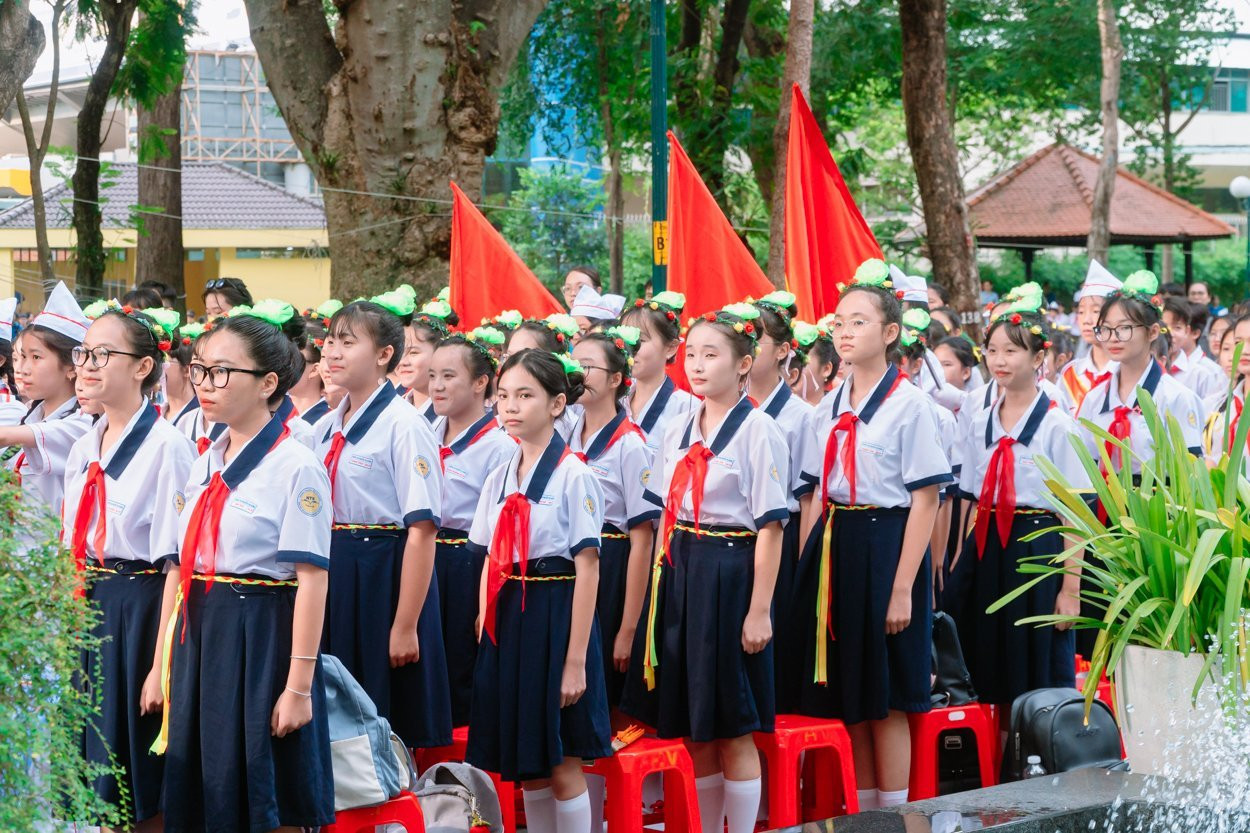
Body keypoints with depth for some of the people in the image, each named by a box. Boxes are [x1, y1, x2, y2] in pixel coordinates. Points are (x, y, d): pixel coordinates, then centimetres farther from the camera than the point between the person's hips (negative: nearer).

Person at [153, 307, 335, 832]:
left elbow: (311, 579, -15)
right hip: (197, 636, 7)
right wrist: (162, 664, 11)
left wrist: (298, 685, -18)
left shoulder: (296, 468, -11)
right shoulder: (203, 466, 11)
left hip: (262, 640, -7)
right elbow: (179, 568, 13)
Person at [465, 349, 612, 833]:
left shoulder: (573, 475, -9)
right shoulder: (499, 479, 10)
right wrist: (485, 635, 4)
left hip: (555, 616, -6)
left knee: (562, 768, 0)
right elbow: (490, 563, 13)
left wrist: (576, 660, -16)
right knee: (526, 770, 12)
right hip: (507, 618, 6)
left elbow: (587, 570, -12)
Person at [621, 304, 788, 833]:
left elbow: (770, 528, -12)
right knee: (694, 730, 12)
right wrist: (660, 587, 9)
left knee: (734, 731, 1)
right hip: (679, 575, 6)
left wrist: (759, 611, -14)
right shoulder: (677, 431, 10)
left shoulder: (758, 431, -9)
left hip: (729, 577, -6)